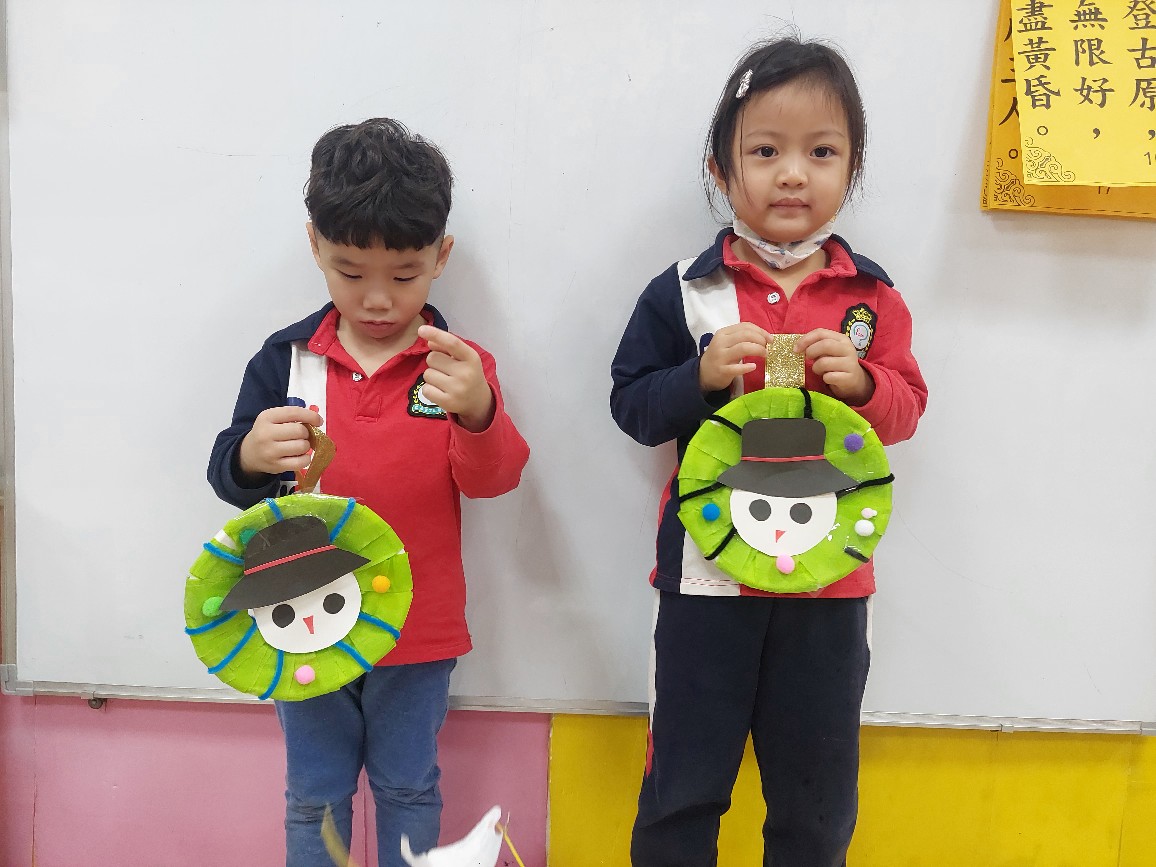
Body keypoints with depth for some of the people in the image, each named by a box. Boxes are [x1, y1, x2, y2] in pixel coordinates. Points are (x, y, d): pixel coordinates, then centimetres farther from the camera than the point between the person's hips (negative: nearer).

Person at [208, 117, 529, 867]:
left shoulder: (459, 364, -9)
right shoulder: (286, 359, -6)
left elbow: (493, 479, -16)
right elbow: (229, 477, -6)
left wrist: (477, 412, -38)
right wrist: (251, 460, -31)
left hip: (420, 631, -1)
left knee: (409, 790, 18)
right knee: (315, 796, 18)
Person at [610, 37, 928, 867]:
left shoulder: (871, 295, 0)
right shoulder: (684, 292, -5)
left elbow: (907, 407, 2)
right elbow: (631, 404, -4)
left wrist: (863, 382, -18)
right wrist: (702, 375, -21)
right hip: (708, 572, -1)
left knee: (818, 785, 17)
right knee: (684, 778, 12)